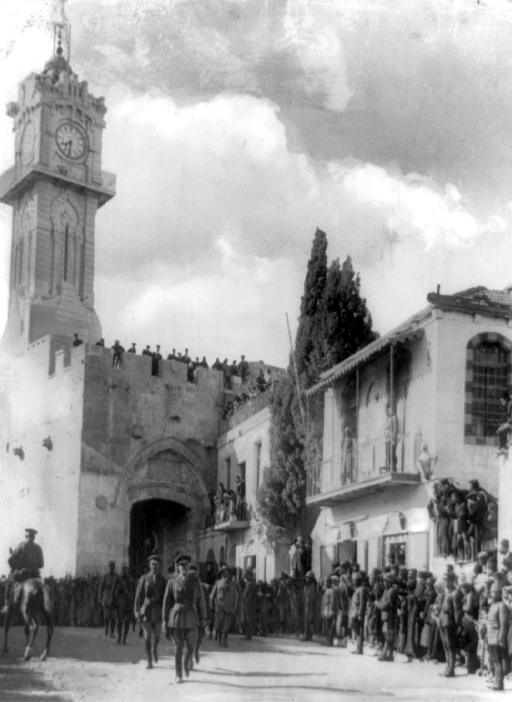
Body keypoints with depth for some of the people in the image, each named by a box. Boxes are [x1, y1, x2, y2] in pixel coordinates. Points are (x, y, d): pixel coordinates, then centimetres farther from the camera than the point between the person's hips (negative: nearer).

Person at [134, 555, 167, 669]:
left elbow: (165, 596, 4)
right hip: (146, 609, -1)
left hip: (158, 609, 1)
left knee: (156, 636, 6)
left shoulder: (162, 579, 3)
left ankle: (154, 649, 41)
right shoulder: (144, 578, 0)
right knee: (147, 636, -4)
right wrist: (137, 610, -8)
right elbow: (139, 595, -1)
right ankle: (149, 662, 3)